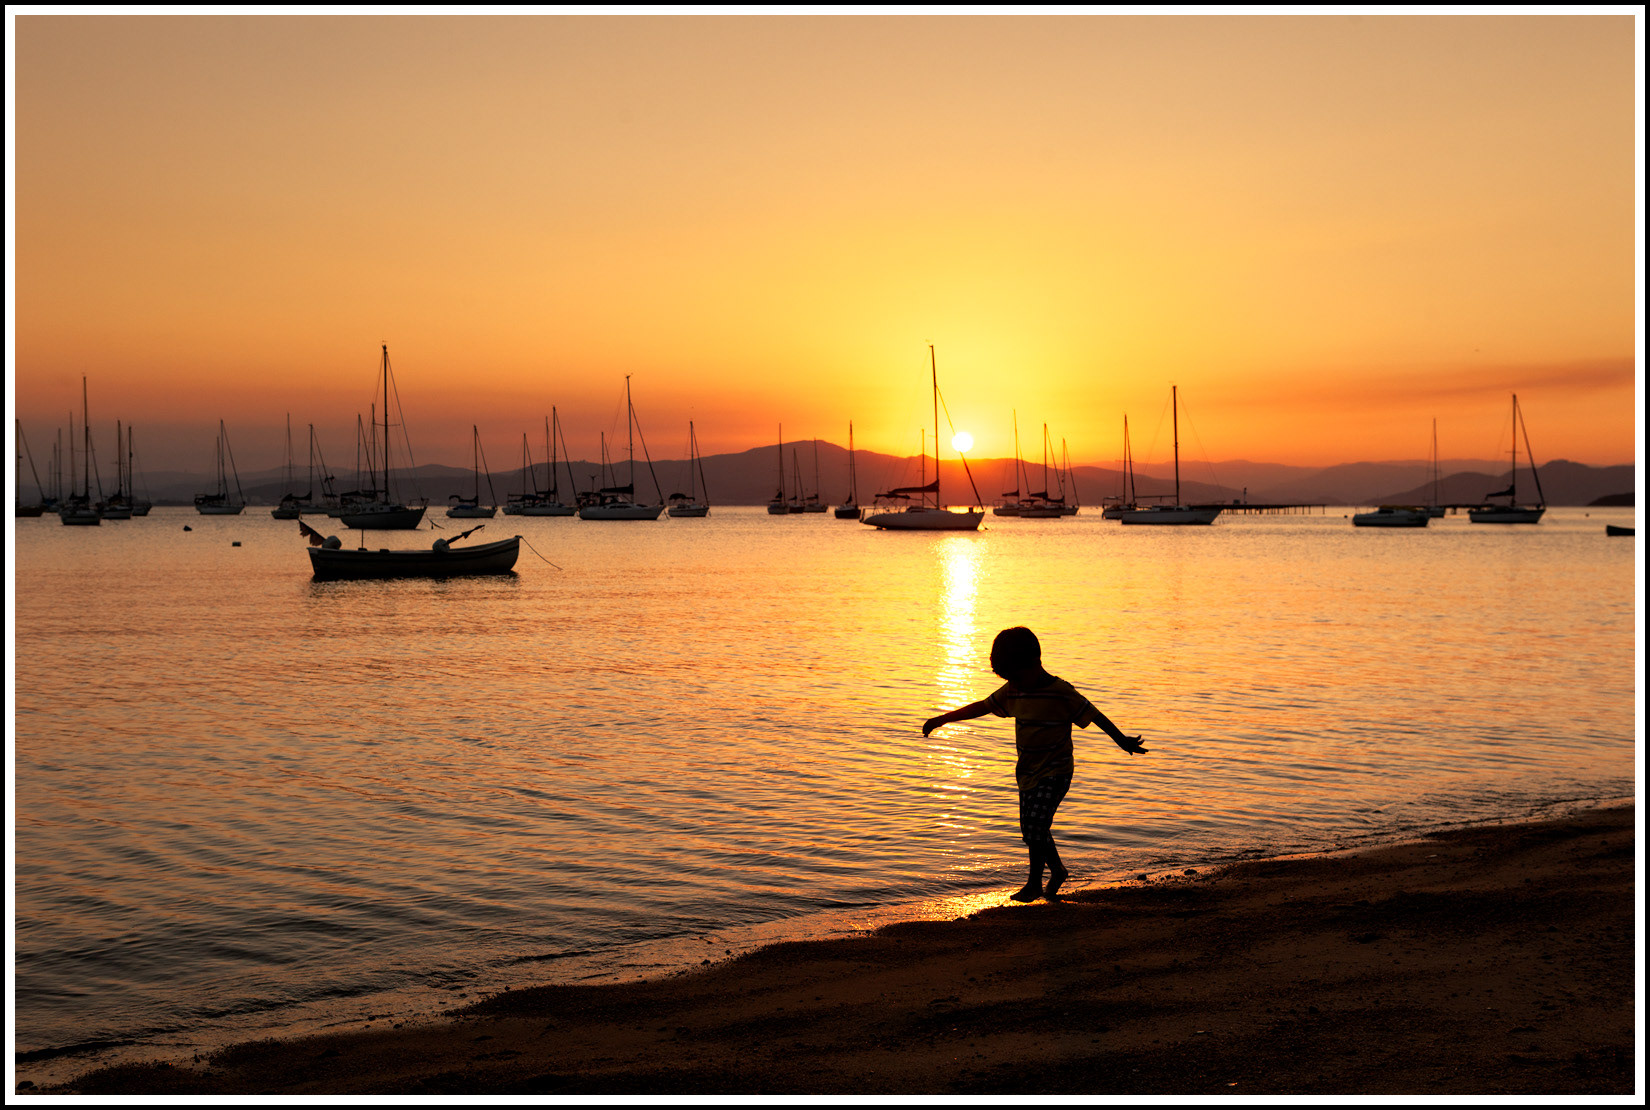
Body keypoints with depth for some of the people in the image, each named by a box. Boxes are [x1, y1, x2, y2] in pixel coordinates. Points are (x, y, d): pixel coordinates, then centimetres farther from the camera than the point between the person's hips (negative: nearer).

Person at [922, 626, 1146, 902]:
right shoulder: (1012, 691, 2)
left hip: (1054, 772, -7)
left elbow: (1094, 716, -9)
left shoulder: (1061, 693, -16)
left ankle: (1034, 883, 3)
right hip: (1027, 771, 7)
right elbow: (981, 707, 9)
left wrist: (1122, 740, -6)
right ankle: (1057, 871, 33)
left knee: (1035, 825, -13)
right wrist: (943, 719, 7)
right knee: (1031, 830, 11)